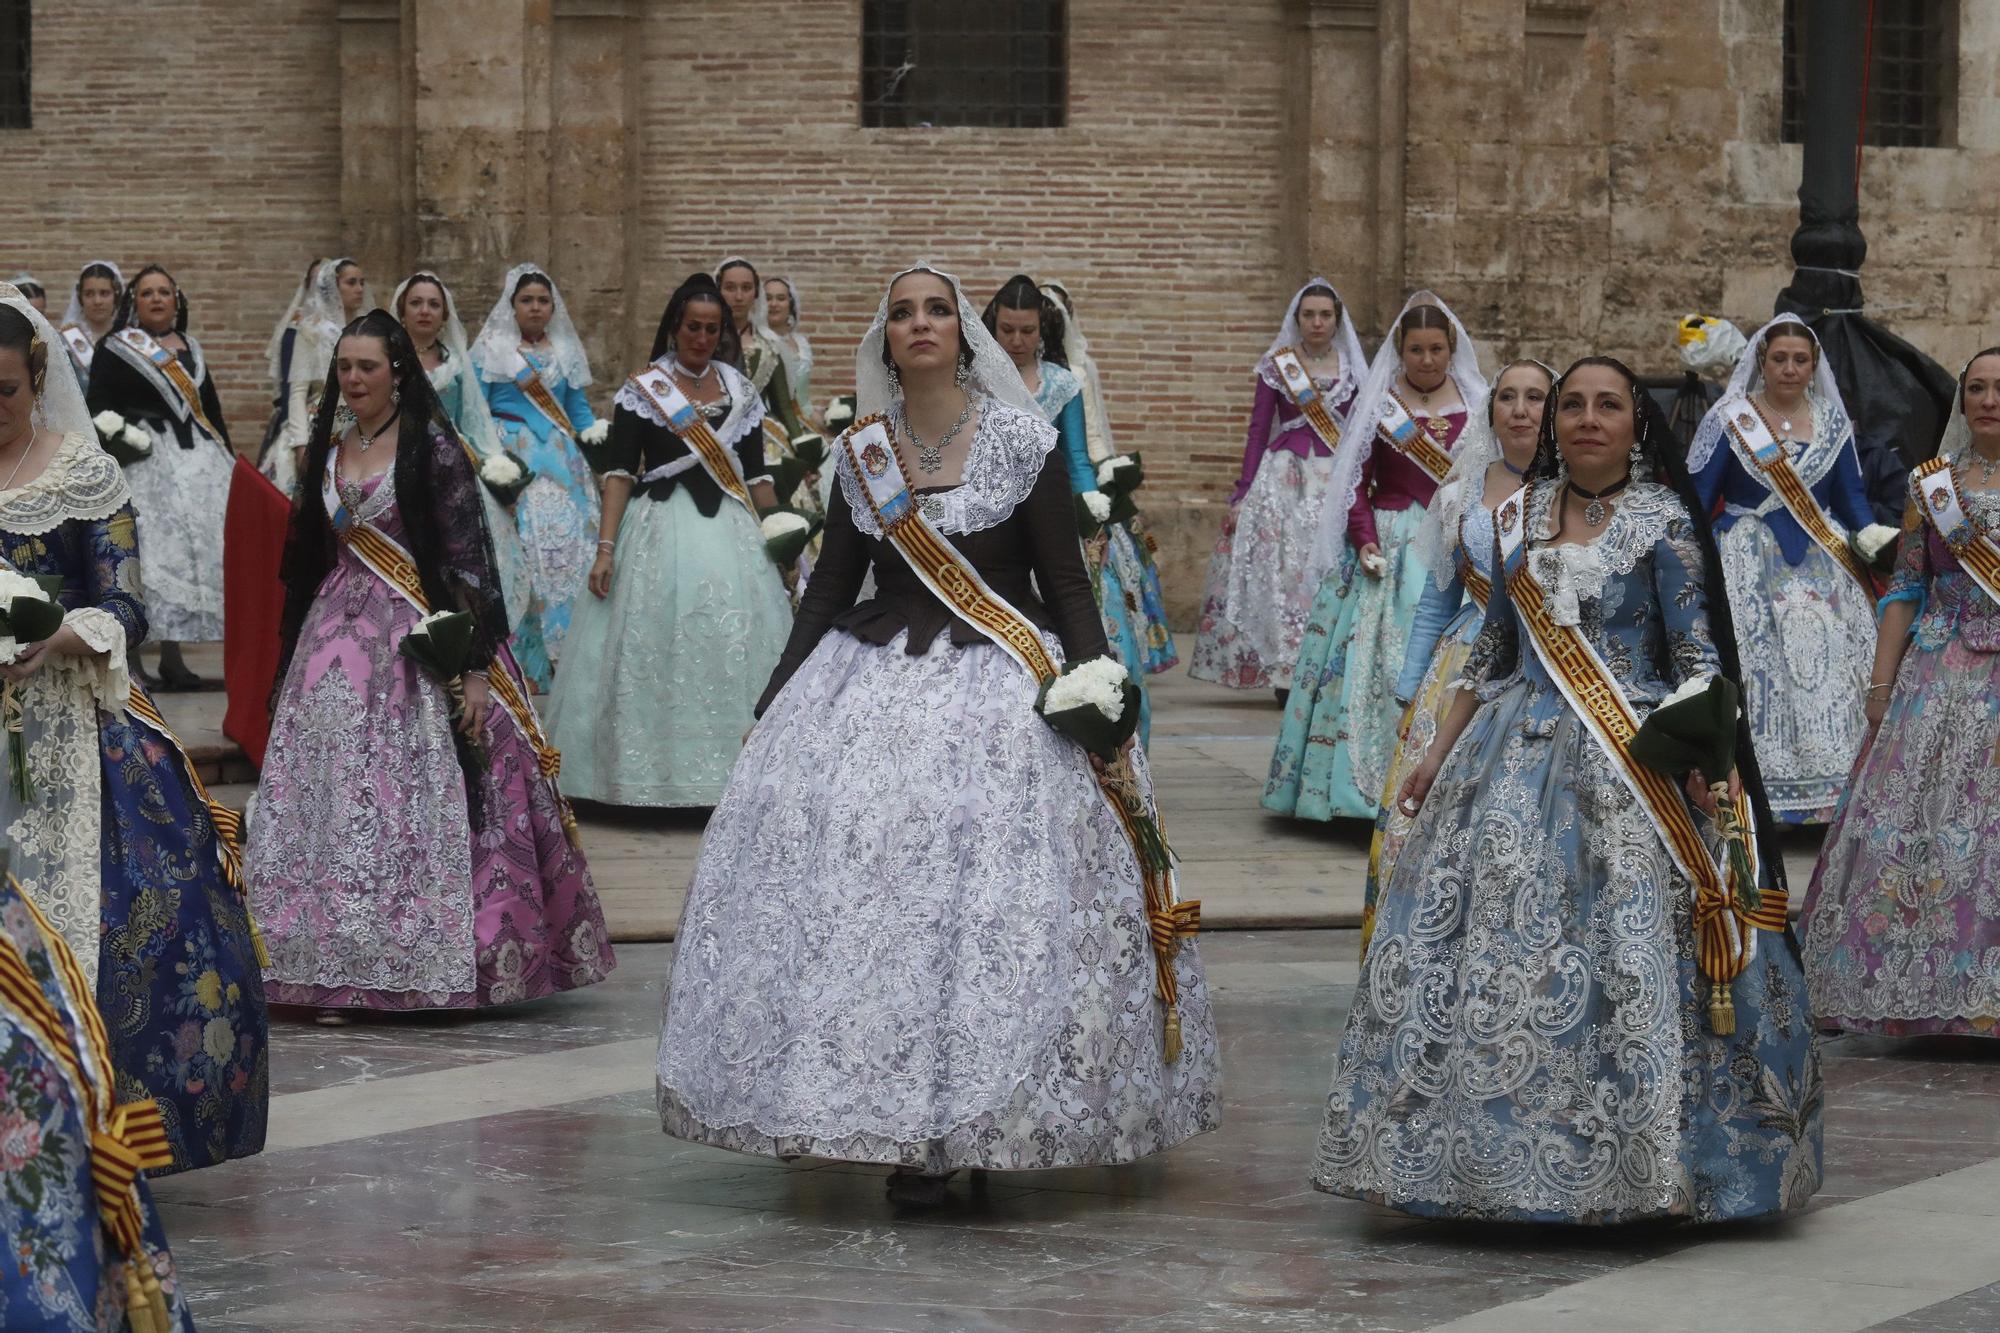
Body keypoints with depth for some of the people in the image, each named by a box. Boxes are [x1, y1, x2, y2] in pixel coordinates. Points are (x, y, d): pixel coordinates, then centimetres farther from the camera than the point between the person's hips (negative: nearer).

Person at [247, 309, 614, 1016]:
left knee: (422, 801, -7)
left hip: (419, 646, -6)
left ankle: (432, 967, 0)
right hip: (337, 640, 6)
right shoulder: (327, 451, 11)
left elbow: (469, 562, -10)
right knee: (335, 797, 3)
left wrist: (476, 667, -15)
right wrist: (296, 652, 16)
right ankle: (347, 967, 8)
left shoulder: (433, 449, -7)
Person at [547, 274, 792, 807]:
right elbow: (619, 471, -5)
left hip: (729, 532, 3)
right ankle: (650, 772, 7)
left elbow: (756, 473, 15)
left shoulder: (741, 391, 9)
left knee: (734, 653, -1)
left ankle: (730, 774, 8)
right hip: (661, 530, -3)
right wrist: (605, 548, -12)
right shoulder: (642, 388, -1)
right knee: (652, 657, -3)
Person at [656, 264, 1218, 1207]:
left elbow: (1067, 584, -1)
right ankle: (912, 1131, 3)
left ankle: (974, 1124, -1)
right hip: (875, 685, 3)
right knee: (858, 883, -5)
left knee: (994, 901, -10)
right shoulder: (860, 453, 8)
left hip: (1000, 686, -3)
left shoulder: (1021, 440, -1)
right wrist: (770, 707, 12)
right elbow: (828, 588, 14)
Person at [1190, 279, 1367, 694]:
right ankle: (1284, 672, -3)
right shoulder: (1276, 365, 4)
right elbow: (1258, 430, 5)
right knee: (1280, 568, -8)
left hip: (1337, 479, 1)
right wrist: (1243, 493, 0)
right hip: (1283, 478, -1)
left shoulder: (1354, 369, 9)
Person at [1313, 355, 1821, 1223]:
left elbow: (1697, 654, -5)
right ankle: (1500, 1153, 9)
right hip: (1517, 758, 4)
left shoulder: (1663, 521, -1)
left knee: (1627, 952, -9)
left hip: (1631, 762, -4)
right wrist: (1440, 754, 17)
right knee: (1488, 940, 0)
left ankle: (1633, 1159, -1)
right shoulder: (1520, 517, 11)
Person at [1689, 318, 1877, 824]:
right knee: (1755, 669, -11)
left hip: (1823, 568, 3)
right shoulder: (1728, 419, 0)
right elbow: (1696, 498, -2)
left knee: (1829, 672, -4)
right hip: (1749, 568, -3)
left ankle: (1832, 789, 1)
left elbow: (1852, 496, 12)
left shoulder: (1832, 420, 10)